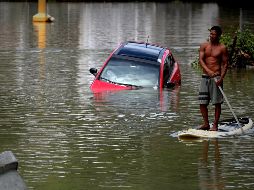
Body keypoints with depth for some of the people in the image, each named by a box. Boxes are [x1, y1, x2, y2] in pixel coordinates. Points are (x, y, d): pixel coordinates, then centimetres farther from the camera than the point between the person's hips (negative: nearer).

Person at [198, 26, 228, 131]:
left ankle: (215, 125, 3)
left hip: (216, 77, -3)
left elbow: (225, 64, -1)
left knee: (217, 102, -2)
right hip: (205, 76, 3)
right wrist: (208, 71, -21)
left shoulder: (222, 48, -1)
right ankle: (206, 124, 15)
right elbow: (201, 60, -3)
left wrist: (221, 78, -15)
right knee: (202, 102, 3)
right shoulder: (204, 46, 7)